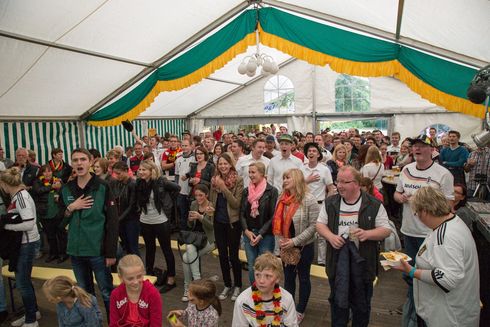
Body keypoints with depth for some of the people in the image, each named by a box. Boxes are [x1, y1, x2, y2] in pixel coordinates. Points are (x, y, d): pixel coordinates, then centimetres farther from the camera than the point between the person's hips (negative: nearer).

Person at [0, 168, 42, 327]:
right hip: (22, 242, 9)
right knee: (23, 279, 19)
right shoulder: (16, 196, 5)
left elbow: (29, 224, -26)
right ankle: (33, 311, 37)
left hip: (28, 243, -9)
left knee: (22, 281, 3)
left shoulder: (21, 196, -21)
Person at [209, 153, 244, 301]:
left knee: (233, 256, 4)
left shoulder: (238, 180, -11)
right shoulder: (214, 179, 3)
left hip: (233, 222, -4)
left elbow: (237, 203, -17)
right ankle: (227, 285, 31)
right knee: (222, 255, 13)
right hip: (218, 222, 5)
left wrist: (224, 188, -24)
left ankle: (237, 286, 25)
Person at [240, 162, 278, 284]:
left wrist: (261, 234, -12)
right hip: (249, 234, 4)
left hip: (266, 235, -4)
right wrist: (246, 231, -7)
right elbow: (242, 213, 7)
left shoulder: (272, 191, -7)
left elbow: (273, 216, -8)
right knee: (251, 267, 12)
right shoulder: (246, 191, 8)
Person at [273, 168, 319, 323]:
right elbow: (278, 222, 7)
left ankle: (300, 311, 32)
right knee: (288, 277, 18)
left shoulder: (309, 200, -18)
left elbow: (313, 226, -18)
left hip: (304, 246, -5)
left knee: (303, 278, 13)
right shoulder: (282, 199, -1)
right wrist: (281, 240, -7)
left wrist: (294, 241, -22)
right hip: (286, 246, 5)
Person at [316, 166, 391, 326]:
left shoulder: (374, 205, -7)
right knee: (337, 301, 19)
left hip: (363, 262, -2)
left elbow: (386, 230, -4)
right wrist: (330, 236, -13)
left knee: (361, 304, 16)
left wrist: (367, 234, -22)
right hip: (337, 262, 2)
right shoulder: (330, 202, 1)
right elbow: (320, 224, 7)